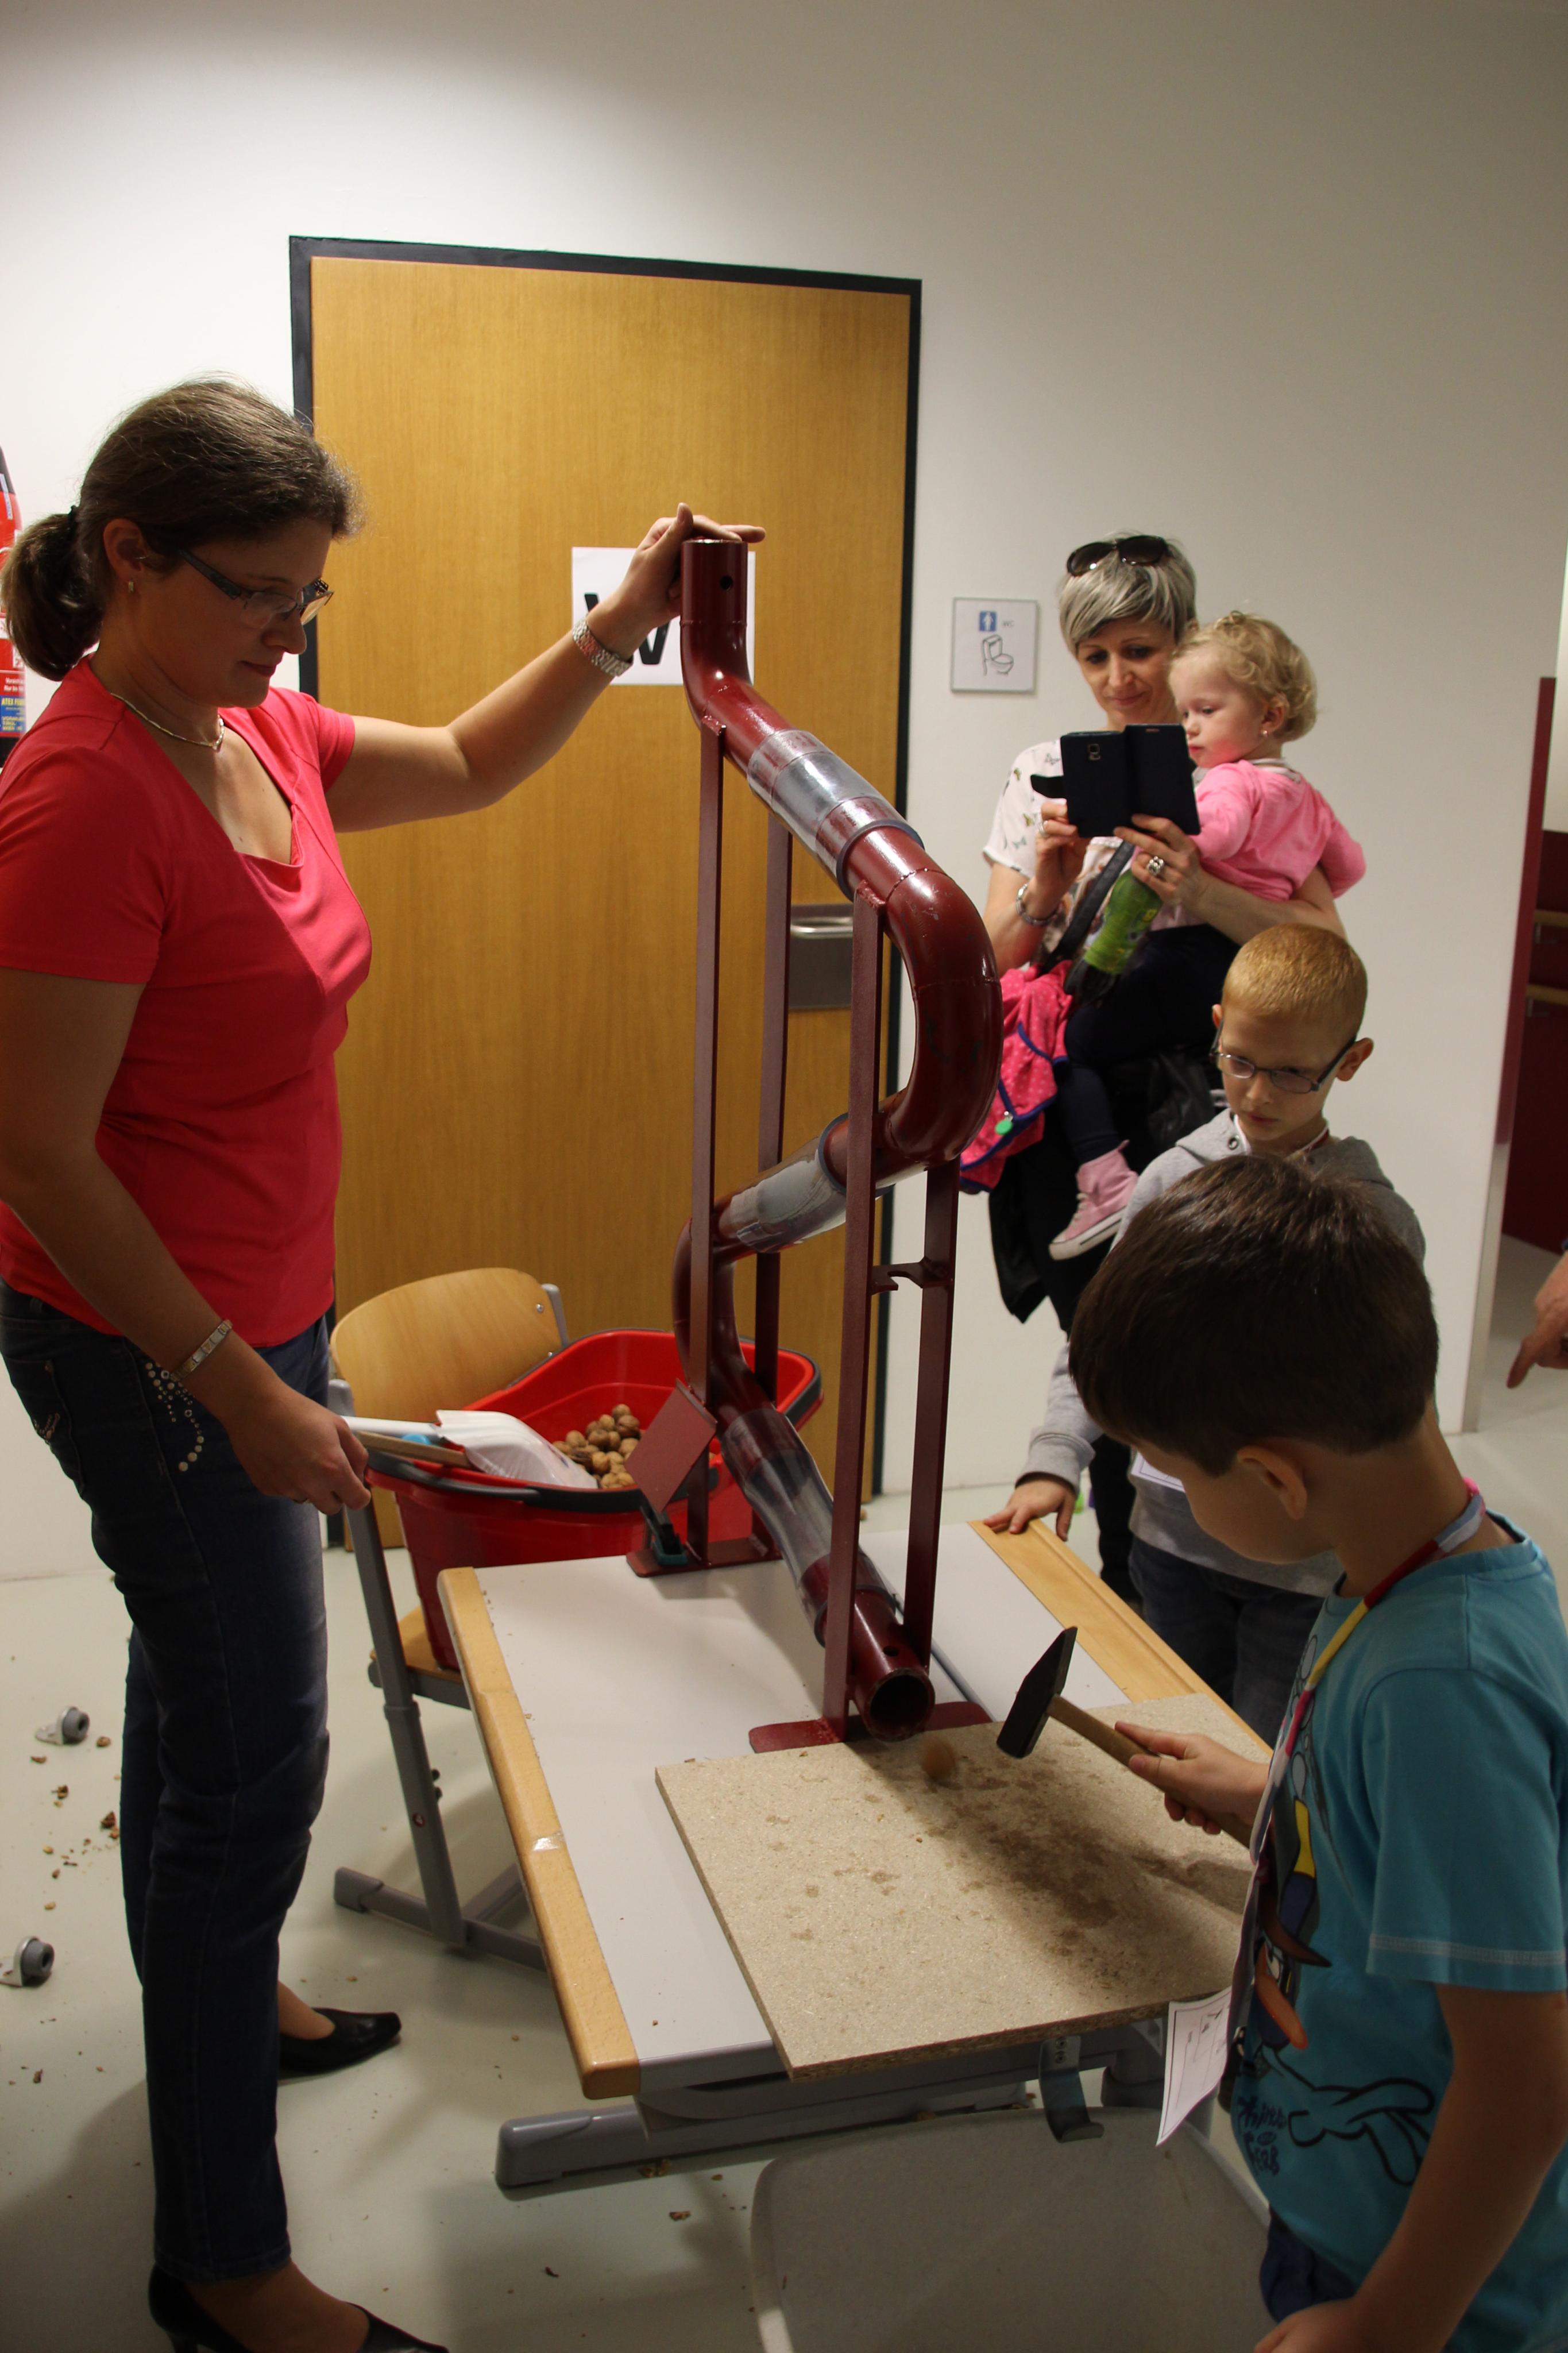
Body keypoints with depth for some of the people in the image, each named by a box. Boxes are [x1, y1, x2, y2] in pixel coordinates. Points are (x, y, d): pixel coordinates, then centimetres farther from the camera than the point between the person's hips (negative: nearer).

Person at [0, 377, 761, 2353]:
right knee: (255, 1757, 0)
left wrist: (623, 624, 8)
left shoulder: (262, 742, 3)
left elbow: (474, 767, 19)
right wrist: (240, 1393, -24)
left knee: (201, 1686, 25)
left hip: (252, 1313, 9)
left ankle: (205, 2001, 50)